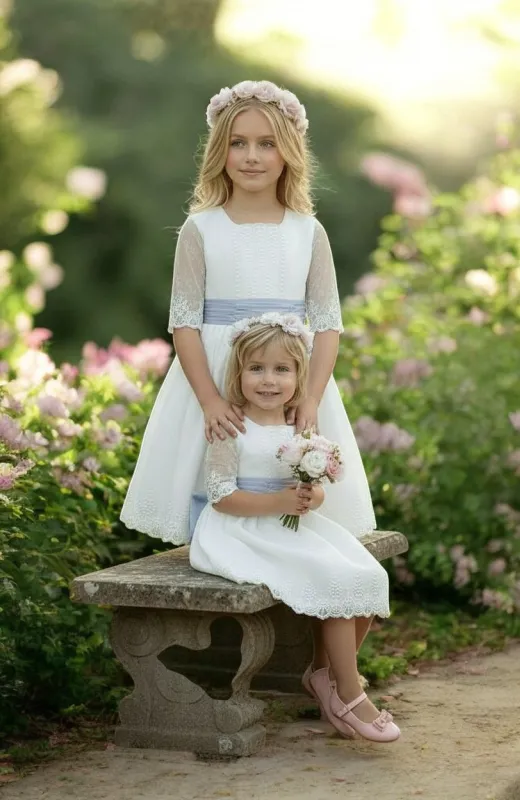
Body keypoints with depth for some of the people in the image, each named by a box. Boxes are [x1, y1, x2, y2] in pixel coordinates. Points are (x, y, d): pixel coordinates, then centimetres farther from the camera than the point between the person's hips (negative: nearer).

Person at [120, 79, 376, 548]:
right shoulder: (201, 230, -1)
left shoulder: (309, 233, 4)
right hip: (214, 379, -1)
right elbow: (184, 321, -4)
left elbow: (327, 323, 1)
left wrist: (312, 399, -12)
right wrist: (210, 400, -16)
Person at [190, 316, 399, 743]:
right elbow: (221, 496, -14)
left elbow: (316, 491, 12)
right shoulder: (232, 431, -8)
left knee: (369, 580, -8)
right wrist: (279, 502, -21)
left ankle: (325, 671, 11)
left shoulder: (302, 431, 11)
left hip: (295, 529, 7)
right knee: (339, 581, -22)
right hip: (245, 532, -7)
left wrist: (311, 498, -13)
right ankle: (349, 696, -8)